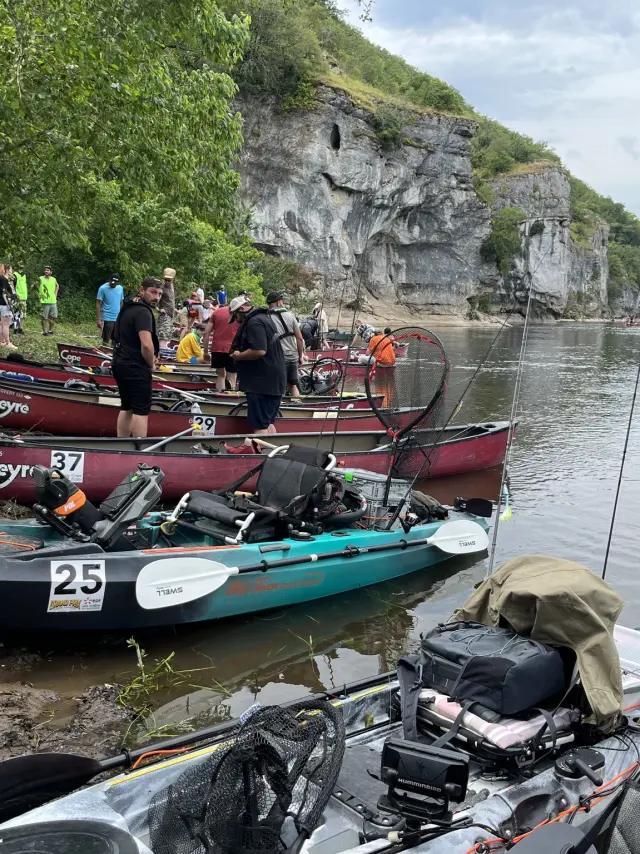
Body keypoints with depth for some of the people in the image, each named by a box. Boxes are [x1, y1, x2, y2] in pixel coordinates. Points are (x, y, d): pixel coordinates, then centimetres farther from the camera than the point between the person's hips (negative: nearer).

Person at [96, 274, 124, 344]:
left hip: (118, 319, 5)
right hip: (107, 319, -5)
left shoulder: (120, 288, 8)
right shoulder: (103, 288, -6)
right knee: (106, 340, -1)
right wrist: (98, 319, -12)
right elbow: (98, 304, -7)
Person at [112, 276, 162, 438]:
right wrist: (151, 364, -10)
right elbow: (146, 344, -28)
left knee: (126, 408, 15)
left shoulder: (128, 308, 15)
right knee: (141, 411, -7)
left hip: (121, 364, 10)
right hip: (136, 368, -10)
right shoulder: (143, 311, -17)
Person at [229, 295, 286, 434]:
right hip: (271, 380, 11)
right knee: (268, 423, 16)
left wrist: (238, 356, -12)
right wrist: (241, 354, 14)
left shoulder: (254, 322, -15)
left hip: (262, 382, -11)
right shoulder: (262, 318, 19)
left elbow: (259, 350, -27)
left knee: (259, 425, -9)